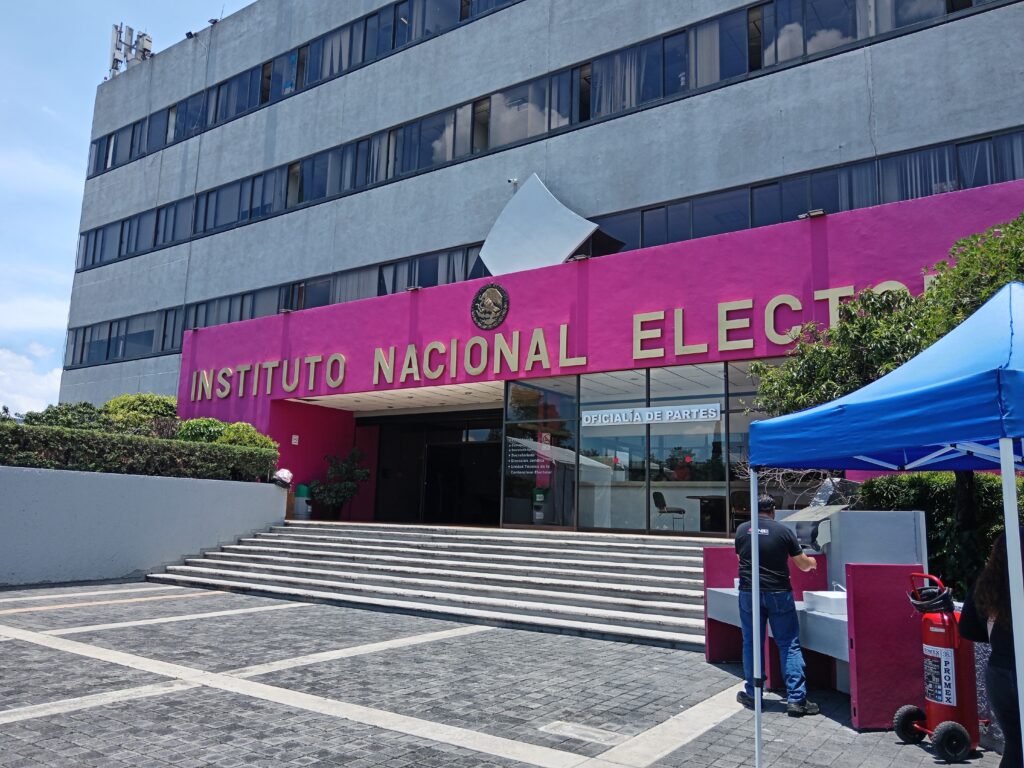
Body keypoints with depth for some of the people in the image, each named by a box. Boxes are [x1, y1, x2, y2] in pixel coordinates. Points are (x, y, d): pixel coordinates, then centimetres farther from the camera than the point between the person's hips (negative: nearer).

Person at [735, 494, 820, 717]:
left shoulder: (742, 530, 1)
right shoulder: (783, 531, -5)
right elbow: (803, 564, 4)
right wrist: (813, 562, 27)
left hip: (749, 593, 2)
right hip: (778, 593, -2)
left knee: (751, 644, 12)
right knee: (790, 646, 5)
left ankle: (752, 695, 20)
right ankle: (796, 699, 3)